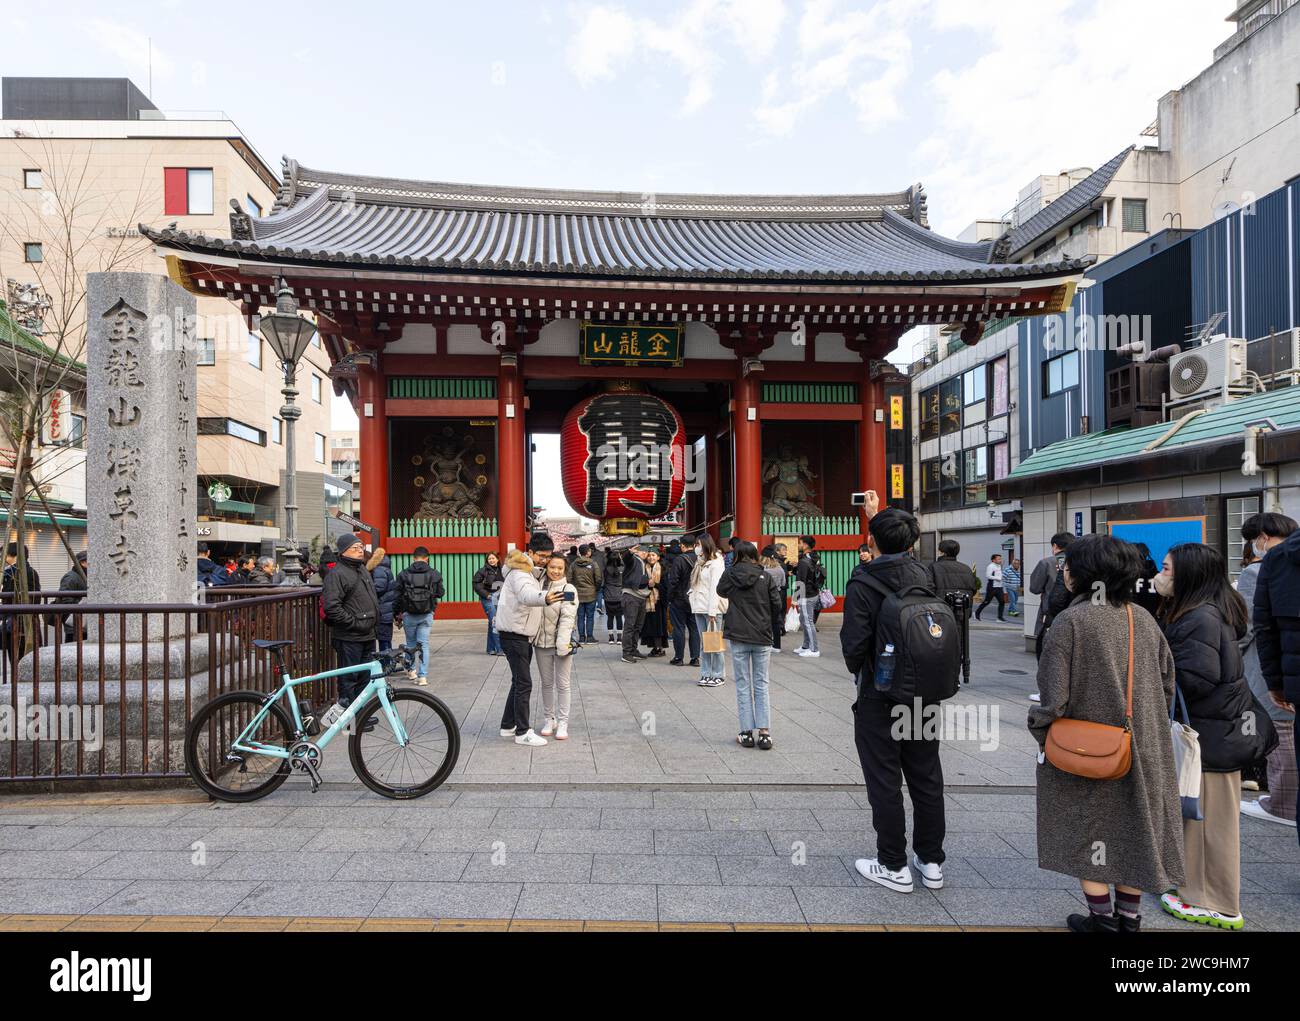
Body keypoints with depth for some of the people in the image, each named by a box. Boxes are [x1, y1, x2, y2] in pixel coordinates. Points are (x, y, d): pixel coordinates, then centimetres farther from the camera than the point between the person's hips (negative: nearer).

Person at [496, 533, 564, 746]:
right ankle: (522, 732, 0)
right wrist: (545, 598, -64)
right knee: (524, 683, -8)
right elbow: (526, 594, -45)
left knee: (519, 681, 17)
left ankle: (508, 726, 28)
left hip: (524, 635, 10)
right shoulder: (520, 573, -22)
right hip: (513, 634, -10)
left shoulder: (536, 572, 12)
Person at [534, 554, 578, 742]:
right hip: (542, 642, 3)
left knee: (563, 684, 4)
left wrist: (562, 644, -21)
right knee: (546, 683, 14)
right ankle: (549, 719, 28)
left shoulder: (569, 590, -6)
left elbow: (567, 618, -14)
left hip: (561, 642, -3)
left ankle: (563, 722, 13)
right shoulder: (539, 585, 4)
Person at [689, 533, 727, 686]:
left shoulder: (716, 563, -7)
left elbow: (715, 588, -13)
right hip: (699, 608, 8)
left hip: (710, 608, -8)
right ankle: (706, 674, 11)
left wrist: (712, 611, -17)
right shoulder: (700, 562, 19)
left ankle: (718, 675, 2)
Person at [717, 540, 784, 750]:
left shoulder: (730, 574, -5)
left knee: (743, 685, 9)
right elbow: (777, 604, -3)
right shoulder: (765, 577, -4)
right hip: (762, 638, 1)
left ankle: (747, 733, 9)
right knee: (761, 685, 9)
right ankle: (764, 733, 4)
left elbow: (721, 591, 14)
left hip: (738, 637, 0)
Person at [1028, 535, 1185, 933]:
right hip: (1144, 749, 6)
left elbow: (1054, 696, -18)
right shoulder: (1144, 619, -1)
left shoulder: (1070, 622, -19)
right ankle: (1129, 918, 28)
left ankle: (1101, 919, 20)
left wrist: (1042, 734, -2)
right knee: (1133, 831, 17)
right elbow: (1167, 683, 8)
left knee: (1089, 833, 11)